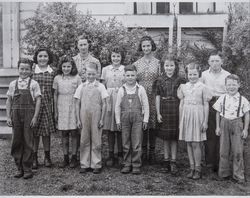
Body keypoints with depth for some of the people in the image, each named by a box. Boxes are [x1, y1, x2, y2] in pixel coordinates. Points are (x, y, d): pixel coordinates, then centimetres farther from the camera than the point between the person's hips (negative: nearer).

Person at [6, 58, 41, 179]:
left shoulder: (33, 84, 0)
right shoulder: (13, 84, 8)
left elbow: (38, 100, -2)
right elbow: (9, 101, 10)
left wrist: (35, 117, -9)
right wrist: (8, 117, 3)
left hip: (29, 115, -3)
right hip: (16, 115, 3)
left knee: (28, 142, 1)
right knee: (16, 141, 6)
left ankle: (27, 169, 11)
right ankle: (19, 168, 19)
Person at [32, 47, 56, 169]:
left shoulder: (52, 73, 5)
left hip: (47, 105, 1)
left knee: (46, 132, 9)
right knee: (34, 132, 3)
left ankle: (47, 157, 22)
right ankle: (34, 158, 15)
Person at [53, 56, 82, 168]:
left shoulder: (77, 78, 0)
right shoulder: (57, 78, 5)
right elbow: (55, 95, 9)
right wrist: (55, 112, 7)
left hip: (74, 108, -1)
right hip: (62, 109, 2)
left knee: (74, 133, 1)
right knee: (64, 134, 6)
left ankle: (74, 158, 11)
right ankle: (65, 158, 15)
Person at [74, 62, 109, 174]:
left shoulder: (100, 87, 2)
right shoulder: (81, 87, 6)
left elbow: (104, 104, 1)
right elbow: (77, 104, 7)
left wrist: (102, 119, -4)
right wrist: (78, 119, 2)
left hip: (96, 117, -1)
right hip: (84, 117, 2)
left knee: (96, 141, 3)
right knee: (84, 141, 6)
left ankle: (96, 165, 13)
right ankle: (84, 165, 16)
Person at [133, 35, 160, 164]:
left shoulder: (158, 63, 4)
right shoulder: (136, 64, 8)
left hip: (154, 97, -1)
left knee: (153, 123, 0)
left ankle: (152, 152, 12)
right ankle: (143, 151, 16)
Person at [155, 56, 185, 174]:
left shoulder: (180, 80, 1)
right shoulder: (160, 80, 4)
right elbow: (158, 97, 3)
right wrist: (158, 113, -2)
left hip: (176, 110, -1)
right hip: (164, 110, 1)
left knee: (174, 137, 2)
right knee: (165, 136, 8)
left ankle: (173, 161, 8)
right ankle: (166, 160, 19)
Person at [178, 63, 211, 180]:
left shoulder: (202, 87, -2)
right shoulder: (183, 87, 8)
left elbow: (206, 105, -1)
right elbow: (181, 104, 12)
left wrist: (205, 121, -4)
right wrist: (180, 120, 11)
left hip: (197, 116, -4)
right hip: (186, 115, 4)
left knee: (196, 144, -3)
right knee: (188, 143, 7)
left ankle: (198, 169, 9)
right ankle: (192, 168, 16)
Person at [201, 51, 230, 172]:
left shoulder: (227, 75, 6)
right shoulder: (204, 75, 9)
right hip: (208, 105, 1)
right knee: (209, 134, 1)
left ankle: (219, 162, 9)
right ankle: (209, 161, 10)